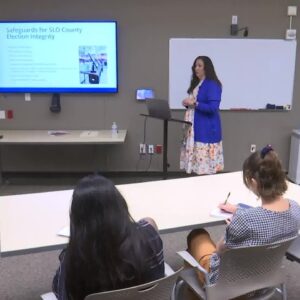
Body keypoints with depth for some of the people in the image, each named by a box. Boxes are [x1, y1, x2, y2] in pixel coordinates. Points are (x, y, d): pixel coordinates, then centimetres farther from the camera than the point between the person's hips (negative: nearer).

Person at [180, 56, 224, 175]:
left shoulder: (212, 85, -12)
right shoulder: (196, 83, 16)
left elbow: (212, 107, -20)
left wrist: (194, 103, -17)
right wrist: (188, 103, 4)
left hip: (206, 128, -9)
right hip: (194, 127, 9)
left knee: (205, 163, -8)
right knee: (195, 156, 9)